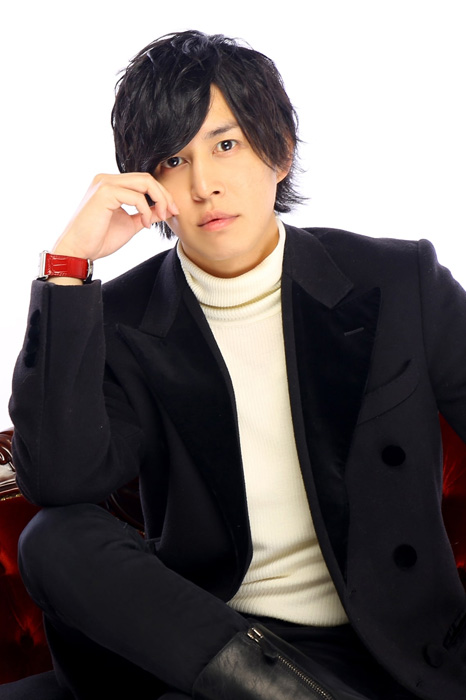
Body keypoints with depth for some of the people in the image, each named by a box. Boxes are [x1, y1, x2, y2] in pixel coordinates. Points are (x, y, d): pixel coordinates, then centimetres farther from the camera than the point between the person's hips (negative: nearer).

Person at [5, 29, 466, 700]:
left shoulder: (402, 283, -1)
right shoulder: (124, 320, -1)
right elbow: (58, 480, -15)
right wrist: (68, 264, -18)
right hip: (194, 634, 4)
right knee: (54, 541, -24)